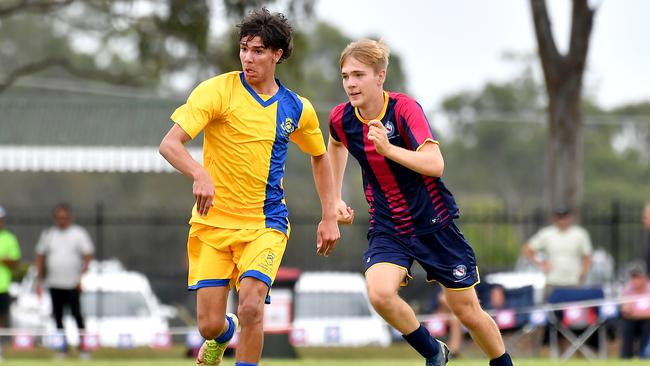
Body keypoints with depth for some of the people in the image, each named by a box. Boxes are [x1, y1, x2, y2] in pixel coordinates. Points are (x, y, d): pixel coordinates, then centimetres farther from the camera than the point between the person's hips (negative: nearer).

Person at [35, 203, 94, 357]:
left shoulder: (79, 233, 0)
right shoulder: (47, 234, 10)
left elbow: (88, 256, -2)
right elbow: (40, 257, 14)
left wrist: (81, 276, -12)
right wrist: (39, 279, 8)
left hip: (73, 284, -4)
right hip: (54, 284, 4)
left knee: (77, 315, -8)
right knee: (58, 317, 4)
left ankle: (83, 346, -4)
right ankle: (62, 347, 11)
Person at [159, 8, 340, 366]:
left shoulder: (298, 109, 4)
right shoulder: (218, 90, -8)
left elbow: (319, 156, 23)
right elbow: (169, 143, -16)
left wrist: (329, 217, 16)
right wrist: (200, 175, -36)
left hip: (265, 224, 1)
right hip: (211, 224, -1)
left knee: (251, 307, -22)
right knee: (209, 324, -2)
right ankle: (223, 336, 36)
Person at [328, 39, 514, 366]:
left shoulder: (404, 108, -19)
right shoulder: (341, 119, -5)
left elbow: (435, 165, -31)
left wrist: (388, 149, -42)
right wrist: (336, 199, 17)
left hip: (434, 224, -3)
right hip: (387, 227, 3)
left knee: (468, 312, 5)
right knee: (380, 293, -26)